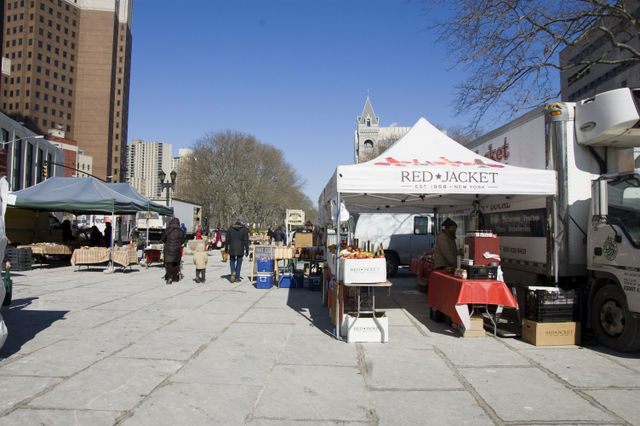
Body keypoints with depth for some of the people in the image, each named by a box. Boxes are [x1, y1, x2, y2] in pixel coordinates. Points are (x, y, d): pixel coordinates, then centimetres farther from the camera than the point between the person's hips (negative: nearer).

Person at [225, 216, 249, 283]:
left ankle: (233, 272, -11)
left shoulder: (231, 228, 4)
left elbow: (227, 239, 6)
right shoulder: (244, 229, -3)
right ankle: (237, 277, 9)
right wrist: (247, 250, 0)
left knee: (232, 261, 16)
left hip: (232, 248, 1)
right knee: (239, 262, 8)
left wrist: (226, 249, 14)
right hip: (240, 249, -1)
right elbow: (246, 241, -5)